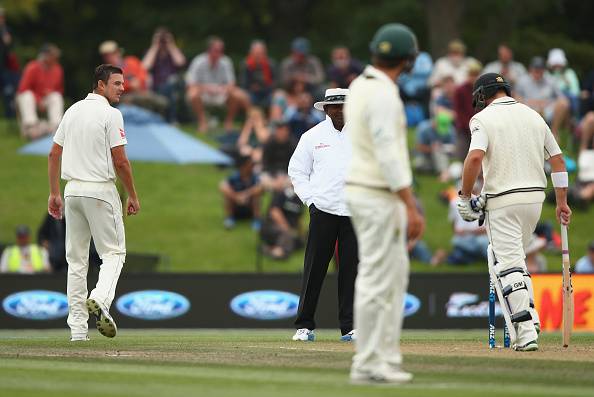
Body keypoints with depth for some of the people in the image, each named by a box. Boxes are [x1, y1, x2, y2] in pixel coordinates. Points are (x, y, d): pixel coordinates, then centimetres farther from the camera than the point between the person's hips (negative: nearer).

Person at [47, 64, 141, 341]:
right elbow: (120, 162, -13)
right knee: (113, 252, 3)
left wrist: (54, 193, 16)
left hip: (72, 190, 6)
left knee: (76, 259, 8)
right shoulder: (110, 115, -10)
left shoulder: (72, 111, 11)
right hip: (101, 190, -6)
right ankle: (100, 299, -25)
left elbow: (54, 155, 11)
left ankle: (78, 328, 5)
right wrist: (133, 196, -3)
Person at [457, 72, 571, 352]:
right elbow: (557, 159, 12)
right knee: (514, 258, 23)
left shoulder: (483, 118, -6)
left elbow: (475, 157, -22)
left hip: (503, 200, -6)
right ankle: (529, 317, 14)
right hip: (535, 197, 6)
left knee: (508, 264, -6)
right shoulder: (533, 116, 13)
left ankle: (526, 332, -15)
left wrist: (464, 197, -12)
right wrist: (562, 201, 17)